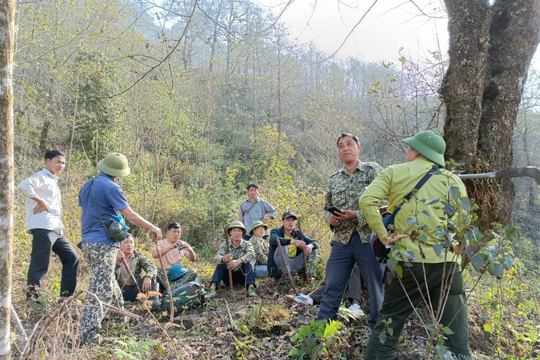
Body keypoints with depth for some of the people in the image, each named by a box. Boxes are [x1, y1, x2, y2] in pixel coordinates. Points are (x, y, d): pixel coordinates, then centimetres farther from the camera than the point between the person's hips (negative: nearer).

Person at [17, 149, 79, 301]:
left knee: (72, 258, 11)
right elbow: (23, 185, -26)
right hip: (43, 228, -10)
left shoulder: (53, 181, 24)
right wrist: (40, 201, -19)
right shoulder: (41, 177, -5)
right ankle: (31, 298, 0)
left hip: (56, 229, 10)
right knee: (40, 265, -8)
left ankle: (66, 296, 16)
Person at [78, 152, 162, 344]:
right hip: (104, 244, -9)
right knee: (100, 289, -6)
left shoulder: (87, 185, 13)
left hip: (88, 242, 9)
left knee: (106, 280, 24)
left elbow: (83, 214, 18)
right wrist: (153, 227, -6)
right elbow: (130, 214, -15)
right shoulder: (110, 187, -14)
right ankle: (88, 334, -7)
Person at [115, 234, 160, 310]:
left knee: (150, 275, -21)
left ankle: (154, 300, -33)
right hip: (120, 290, -1)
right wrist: (117, 262, -33)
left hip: (135, 289, 1)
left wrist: (148, 277, -37)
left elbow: (152, 267, -15)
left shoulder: (138, 255, 2)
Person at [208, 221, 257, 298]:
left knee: (247, 263, -26)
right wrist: (223, 259, -49)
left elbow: (251, 254, -29)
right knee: (221, 264, -23)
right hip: (228, 276, 1)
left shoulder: (247, 244, -7)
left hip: (242, 276, 0)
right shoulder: (224, 244, -5)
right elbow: (217, 257, -23)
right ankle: (212, 289, -37)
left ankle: (250, 288, -40)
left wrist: (238, 261, -47)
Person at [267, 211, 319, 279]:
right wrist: (293, 241, -42)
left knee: (313, 250, -2)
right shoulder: (276, 232, -2)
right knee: (282, 246, -29)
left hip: (294, 267, 4)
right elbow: (273, 240, -28)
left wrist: (310, 246, -24)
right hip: (279, 268, -4)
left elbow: (315, 243, 3)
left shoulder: (297, 234, 11)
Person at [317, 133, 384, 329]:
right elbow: (327, 208, 18)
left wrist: (356, 215, -17)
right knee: (331, 289, 5)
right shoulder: (333, 178, 13)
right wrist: (330, 219, -6)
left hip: (368, 238, -3)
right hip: (342, 240, 4)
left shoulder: (373, 170, 0)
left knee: (376, 288, 6)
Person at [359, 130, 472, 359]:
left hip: (409, 261, -1)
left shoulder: (394, 173, 4)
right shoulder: (452, 180, 8)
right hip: (447, 263, 1)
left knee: (387, 326, 14)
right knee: (456, 337, 9)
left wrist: (382, 234, -6)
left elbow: (367, 200, -10)